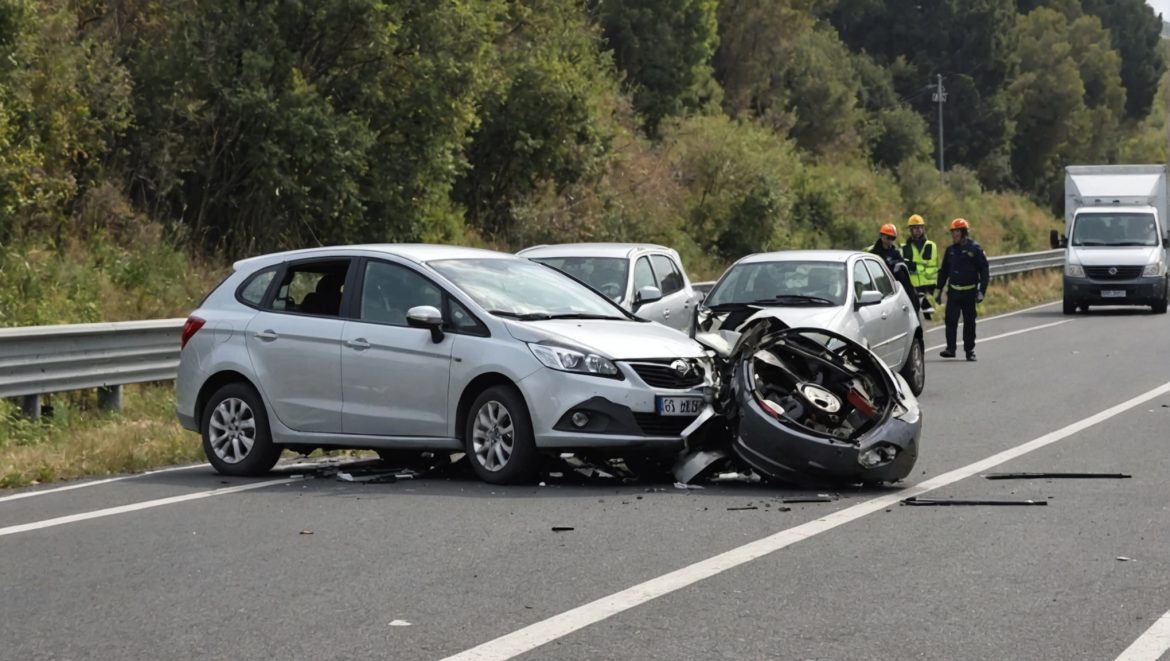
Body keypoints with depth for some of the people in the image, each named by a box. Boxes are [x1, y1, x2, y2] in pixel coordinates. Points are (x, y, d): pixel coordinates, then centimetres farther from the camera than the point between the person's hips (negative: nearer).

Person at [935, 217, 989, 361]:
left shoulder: (975, 249, -4)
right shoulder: (950, 250, 10)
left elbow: (984, 271, -3)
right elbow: (943, 271, 18)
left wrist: (981, 291, -9)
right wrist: (938, 290, 15)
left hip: (969, 292, -3)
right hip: (953, 291, 3)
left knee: (969, 322, 4)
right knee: (951, 320, -9)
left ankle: (970, 350, 13)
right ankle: (950, 348, -8)